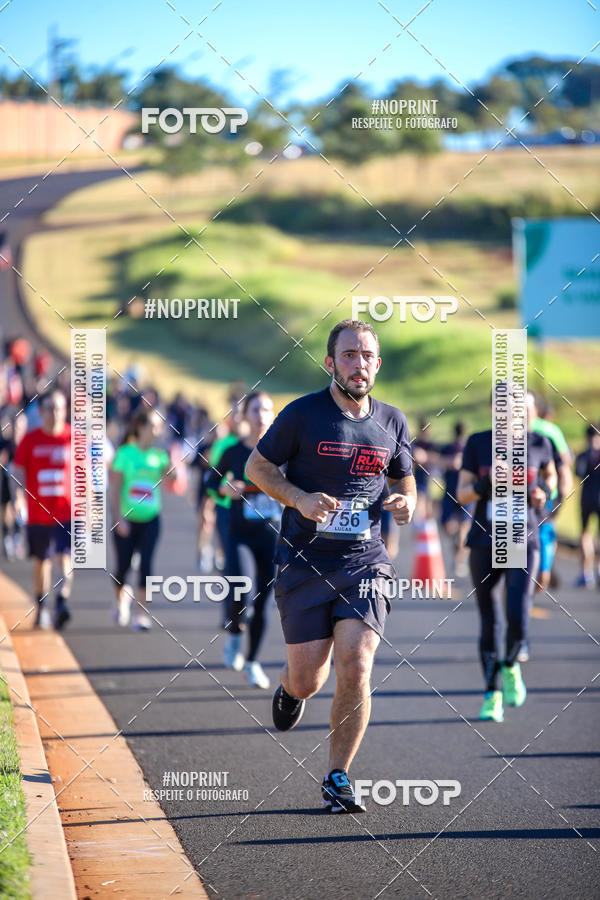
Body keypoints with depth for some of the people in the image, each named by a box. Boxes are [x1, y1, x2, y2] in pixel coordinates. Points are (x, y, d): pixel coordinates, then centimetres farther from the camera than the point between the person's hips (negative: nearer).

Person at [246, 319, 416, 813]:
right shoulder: (303, 414, -5)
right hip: (305, 563, -2)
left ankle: (338, 780, 0)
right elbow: (257, 465, 3)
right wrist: (300, 498, -14)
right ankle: (291, 687, 42)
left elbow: (404, 475, 22)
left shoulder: (392, 421, 7)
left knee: (356, 670, -14)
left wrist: (406, 500, -1)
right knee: (308, 680, 2)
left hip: (365, 562, 2)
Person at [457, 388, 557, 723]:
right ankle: (492, 695, 18)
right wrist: (487, 484, -19)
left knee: (518, 619, -16)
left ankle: (510, 666, 15)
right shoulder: (477, 444, 0)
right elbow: (462, 495, 0)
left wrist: (544, 491, 0)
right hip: (485, 544, 1)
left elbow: (550, 475, 21)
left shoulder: (538, 443, 2)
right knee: (489, 623, 3)